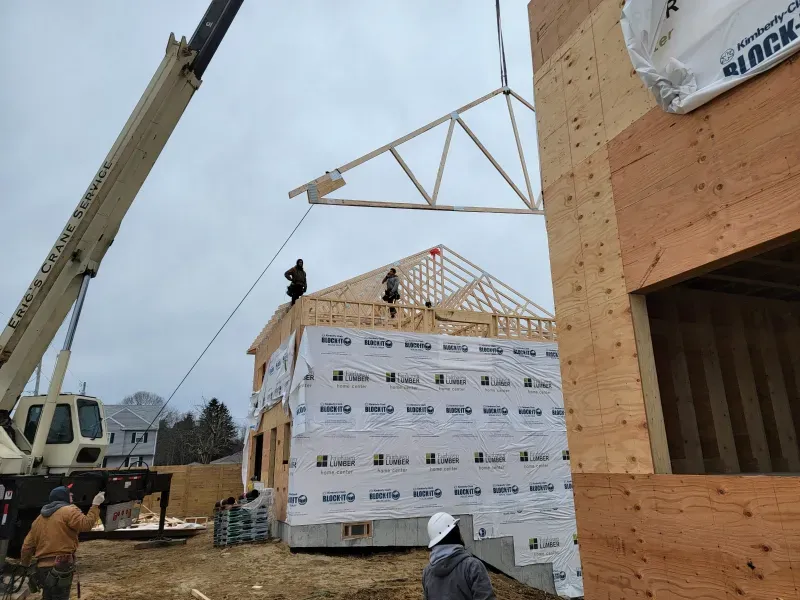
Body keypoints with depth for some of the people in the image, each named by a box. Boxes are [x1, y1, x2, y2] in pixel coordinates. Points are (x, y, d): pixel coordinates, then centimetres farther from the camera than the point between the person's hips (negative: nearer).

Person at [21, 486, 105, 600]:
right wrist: (95, 505, -14)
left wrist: (25, 564, 36)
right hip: (61, 566, -8)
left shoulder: (39, 518, 18)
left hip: (42, 567, 8)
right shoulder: (69, 510, -6)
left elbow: (27, 546, 20)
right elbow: (86, 524, -21)